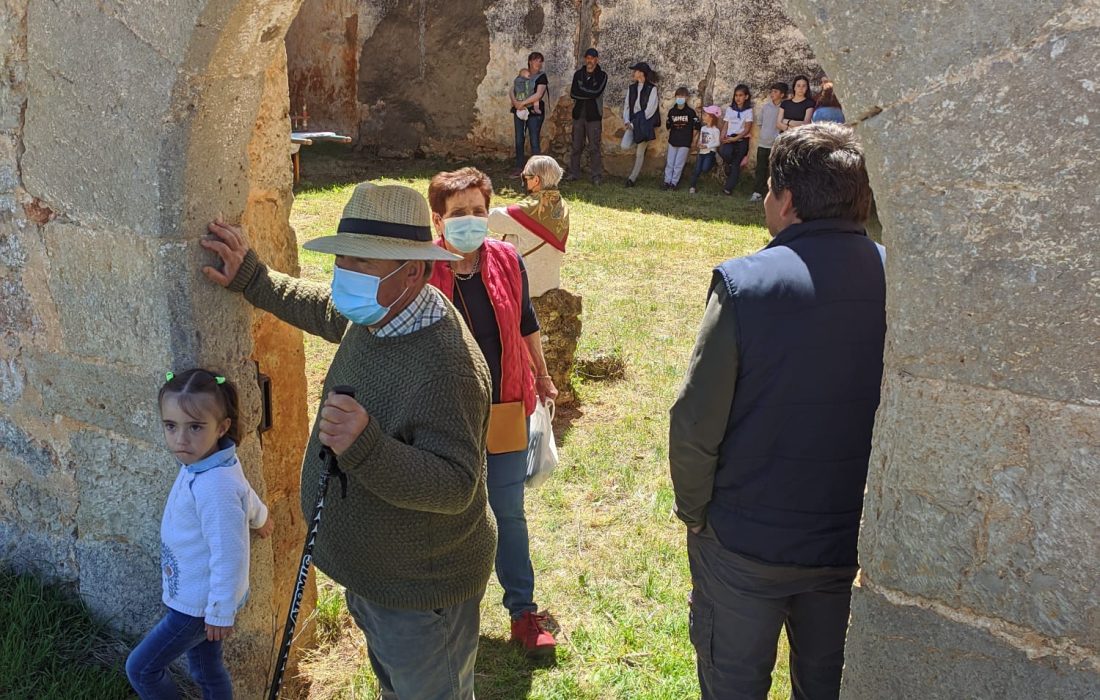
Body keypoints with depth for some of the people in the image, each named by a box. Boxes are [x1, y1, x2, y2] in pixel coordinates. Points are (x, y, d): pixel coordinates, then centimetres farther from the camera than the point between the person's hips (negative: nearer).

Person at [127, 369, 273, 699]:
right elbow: (246, 496, 17)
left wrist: (220, 613, -19)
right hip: (195, 596, 9)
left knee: (140, 669, 6)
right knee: (205, 669, 22)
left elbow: (229, 557, -28)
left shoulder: (214, 487, -33)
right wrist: (259, 517, 37)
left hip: (199, 604, -9)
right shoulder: (200, 464, -3)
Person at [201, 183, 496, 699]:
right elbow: (322, 310, 16)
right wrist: (250, 279, 13)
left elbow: (455, 486, -36)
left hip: (419, 590, -9)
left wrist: (365, 448, -48)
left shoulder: (446, 366, -36)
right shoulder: (378, 315, -7)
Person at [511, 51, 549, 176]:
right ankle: (519, 167, 17)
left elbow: (538, 95, -14)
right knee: (519, 140, 8)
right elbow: (512, 91, 8)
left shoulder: (541, 77, -1)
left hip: (534, 112, -5)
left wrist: (522, 103, -14)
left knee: (534, 141, -5)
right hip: (519, 111, 5)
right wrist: (515, 102, -12)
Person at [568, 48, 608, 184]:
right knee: (576, 146, 6)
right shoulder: (578, 74, 9)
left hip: (594, 115, -3)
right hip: (578, 114, 3)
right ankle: (574, 173, 14)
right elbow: (572, 93, -4)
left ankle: (597, 175, 0)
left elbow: (597, 92, -16)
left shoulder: (602, 75, 0)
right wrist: (589, 94, -11)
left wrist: (580, 90, -9)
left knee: (594, 147, -4)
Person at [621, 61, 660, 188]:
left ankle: (632, 178, 11)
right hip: (633, 123, 4)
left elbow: (649, 110, -12)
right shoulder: (632, 88, 9)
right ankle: (639, 144, 14)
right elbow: (627, 105, 9)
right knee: (625, 146, -19)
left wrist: (636, 123, -14)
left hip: (644, 124, -4)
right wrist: (627, 121, -7)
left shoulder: (652, 89, -7)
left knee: (640, 153, 0)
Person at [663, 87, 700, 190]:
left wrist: (692, 139, 1)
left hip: (685, 143, -3)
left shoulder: (690, 112, -6)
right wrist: (672, 135, 9)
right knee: (669, 163, 6)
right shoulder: (672, 111, 2)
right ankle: (667, 181, 15)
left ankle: (674, 182, 9)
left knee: (679, 164, 0)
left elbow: (696, 127, -1)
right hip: (673, 142, 3)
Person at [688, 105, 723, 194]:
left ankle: (713, 162, 12)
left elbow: (717, 143, -11)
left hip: (710, 152, -5)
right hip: (701, 152, 5)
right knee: (697, 170, -1)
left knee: (705, 169, -20)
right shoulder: (703, 128, 10)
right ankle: (692, 187, 5)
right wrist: (700, 144, -7)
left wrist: (706, 146, -20)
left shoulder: (715, 130, -10)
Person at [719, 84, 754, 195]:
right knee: (724, 152, -29)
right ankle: (730, 164, 4)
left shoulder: (748, 111, -1)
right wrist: (722, 138, -7)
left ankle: (728, 188, 5)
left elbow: (747, 129, -6)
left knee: (736, 164, -2)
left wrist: (735, 138, -16)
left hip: (742, 139, -2)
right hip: (730, 138, 2)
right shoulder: (729, 109, 9)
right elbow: (725, 125, 9)